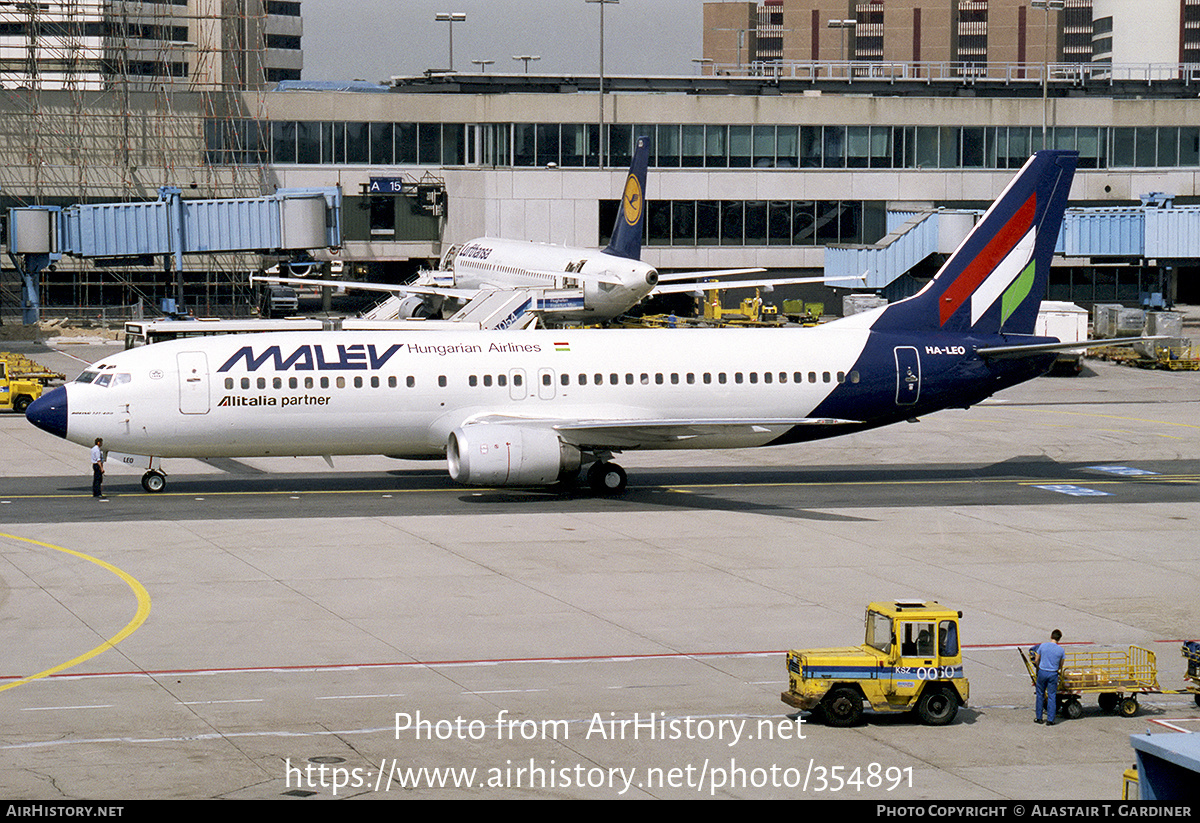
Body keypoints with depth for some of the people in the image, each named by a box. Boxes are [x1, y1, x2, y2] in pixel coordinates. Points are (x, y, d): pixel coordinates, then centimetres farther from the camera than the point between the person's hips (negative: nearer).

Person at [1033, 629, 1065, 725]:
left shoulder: (1042, 646, -4)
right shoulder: (1061, 650, -4)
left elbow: (1036, 661, 3)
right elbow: (1060, 666, 6)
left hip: (1042, 672, 0)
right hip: (1053, 674, 0)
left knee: (1039, 694, 13)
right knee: (1052, 696, 5)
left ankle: (1038, 718, 18)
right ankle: (1050, 719, 6)